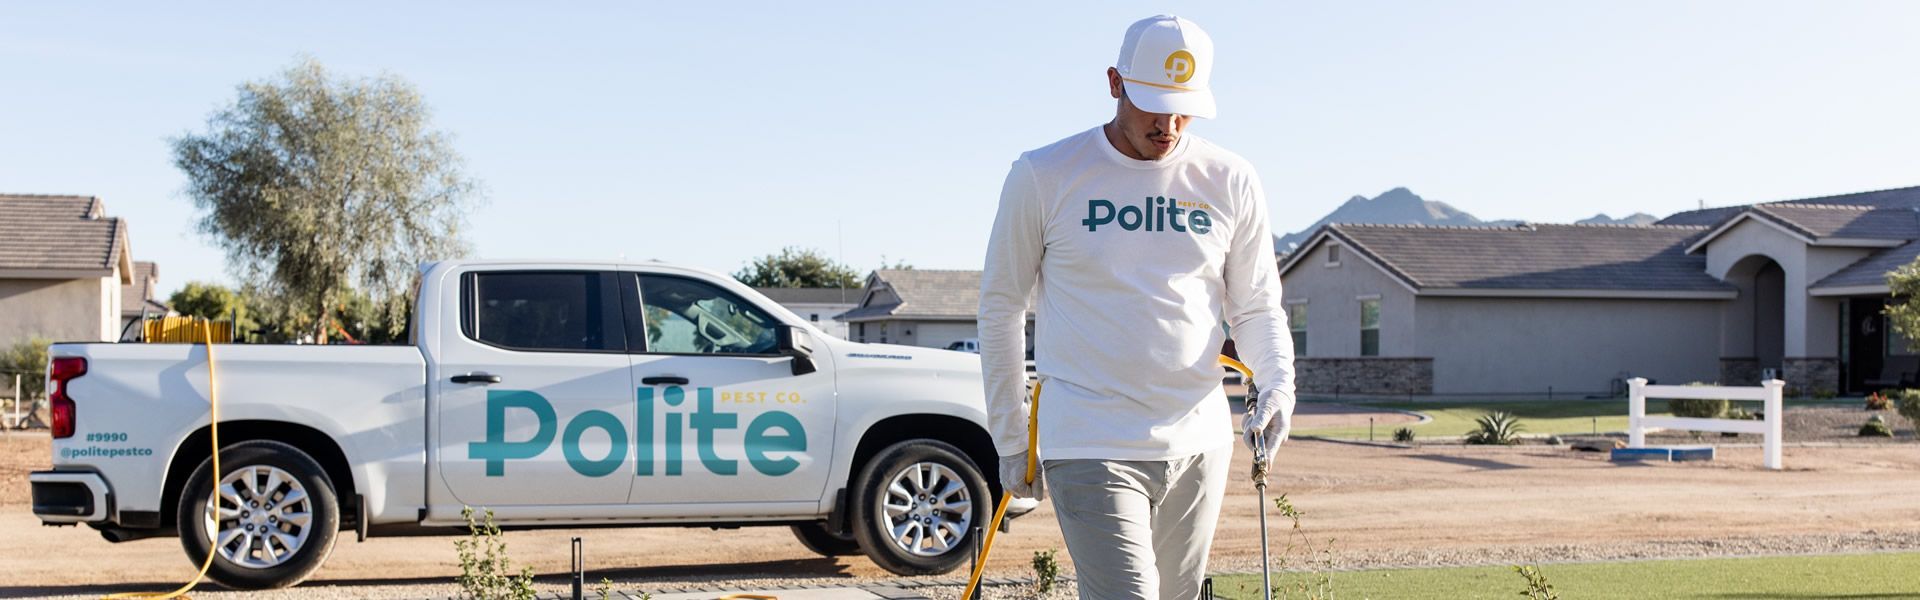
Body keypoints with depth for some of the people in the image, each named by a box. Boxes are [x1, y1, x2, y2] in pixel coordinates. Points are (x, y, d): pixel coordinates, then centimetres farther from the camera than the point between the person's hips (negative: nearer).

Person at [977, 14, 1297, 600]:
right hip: (1089, 448, -4)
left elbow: (1256, 306, 12)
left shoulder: (1231, 182, 4)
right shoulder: (1043, 177, -4)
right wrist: (1009, 440, 6)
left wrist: (1278, 383, -9)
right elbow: (1001, 308, 5)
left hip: (1199, 445, 4)